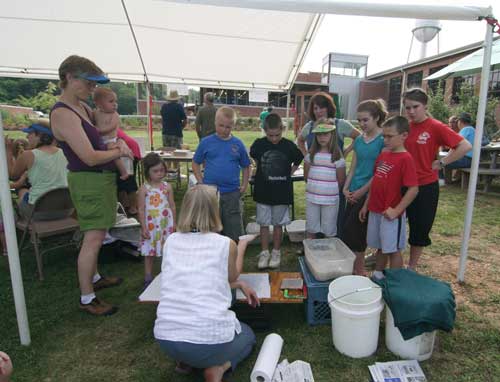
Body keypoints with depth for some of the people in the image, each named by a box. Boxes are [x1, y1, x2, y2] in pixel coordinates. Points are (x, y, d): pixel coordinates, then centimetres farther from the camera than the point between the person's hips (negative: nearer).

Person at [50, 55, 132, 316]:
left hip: (103, 176, 10)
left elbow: (99, 134, 21)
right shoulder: (63, 114, -20)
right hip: (88, 180, -9)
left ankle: (93, 278, 37)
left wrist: (118, 143, -1)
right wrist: (119, 152, -9)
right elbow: (90, 157, -25)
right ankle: (86, 299, 9)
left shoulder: (83, 107, 8)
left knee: (97, 235, 19)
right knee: (93, 239, -5)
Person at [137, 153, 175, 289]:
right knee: (149, 253, 9)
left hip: (166, 224, 2)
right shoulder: (144, 189, -7)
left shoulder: (167, 187, -1)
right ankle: (148, 278, 23)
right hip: (150, 225, -1)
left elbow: (172, 206, 5)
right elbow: (141, 210, -5)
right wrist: (143, 227, -8)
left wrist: (174, 224, 5)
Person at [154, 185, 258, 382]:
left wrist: (241, 285, 22)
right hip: (209, 339, -4)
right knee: (247, 335, 31)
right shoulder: (226, 244, -7)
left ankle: (184, 360, 14)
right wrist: (242, 246, 29)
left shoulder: (171, 241, 5)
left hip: (166, 339, 5)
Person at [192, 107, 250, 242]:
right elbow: (196, 164, 8)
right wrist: (201, 182, -2)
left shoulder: (238, 144, 2)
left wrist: (244, 185, 1)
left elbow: (245, 166, 11)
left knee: (234, 228, 9)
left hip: (232, 193, 1)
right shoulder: (206, 142, -1)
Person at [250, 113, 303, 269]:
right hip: (263, 192, 1)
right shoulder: (259, 144, -5)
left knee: (278, 224, 11)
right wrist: (262, 173, 7)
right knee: (264, 224, 8)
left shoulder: (289, 146, -7)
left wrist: (288, 174, 2)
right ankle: (264, 253, 21)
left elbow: (298, 161, 11)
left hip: (282, 193, 0)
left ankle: (276, 252, 25)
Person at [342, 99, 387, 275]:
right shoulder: (359, 140, 10)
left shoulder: (383, 140, -10)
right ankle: (351, 267, 24)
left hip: (369, 193, -6)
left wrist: (362, 191, -12)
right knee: (347, 229, 8)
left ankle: (359, 270, 13)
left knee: (352, 230, -5)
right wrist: (346, 188, 1)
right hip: (354, 193, 6)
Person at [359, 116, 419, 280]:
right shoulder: (382, 155, 8)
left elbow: (413, 189, -20)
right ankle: (377, 276, 34)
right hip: (375, 211, 7)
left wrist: (396, 210, -19)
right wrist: (366, 205, 14)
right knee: (381, 248, 20)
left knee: (393, 250, 7)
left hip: (391, 214, -7)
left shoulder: (405, 159, -15)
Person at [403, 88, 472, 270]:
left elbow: (465, 146, -14)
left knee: (420, 228, 10)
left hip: (426, 187, -4)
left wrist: (441, 163, -12)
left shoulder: (435, 127, -11)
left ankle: (412, 268, 27)